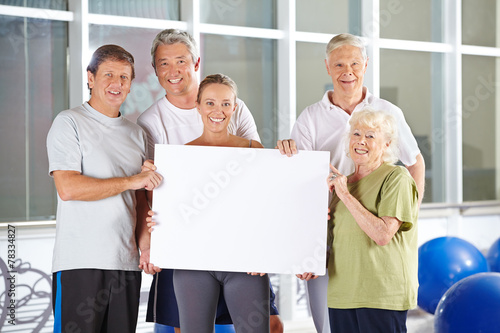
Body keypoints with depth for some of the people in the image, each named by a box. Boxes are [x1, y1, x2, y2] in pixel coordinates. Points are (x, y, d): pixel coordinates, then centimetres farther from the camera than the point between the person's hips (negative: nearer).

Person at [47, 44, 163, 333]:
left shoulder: (137, 134, 18)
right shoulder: (70, 123, -1)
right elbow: (67, 188, -14)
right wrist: (131, 181, -12)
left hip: (127, 263, 6)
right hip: (79, 264, -5)